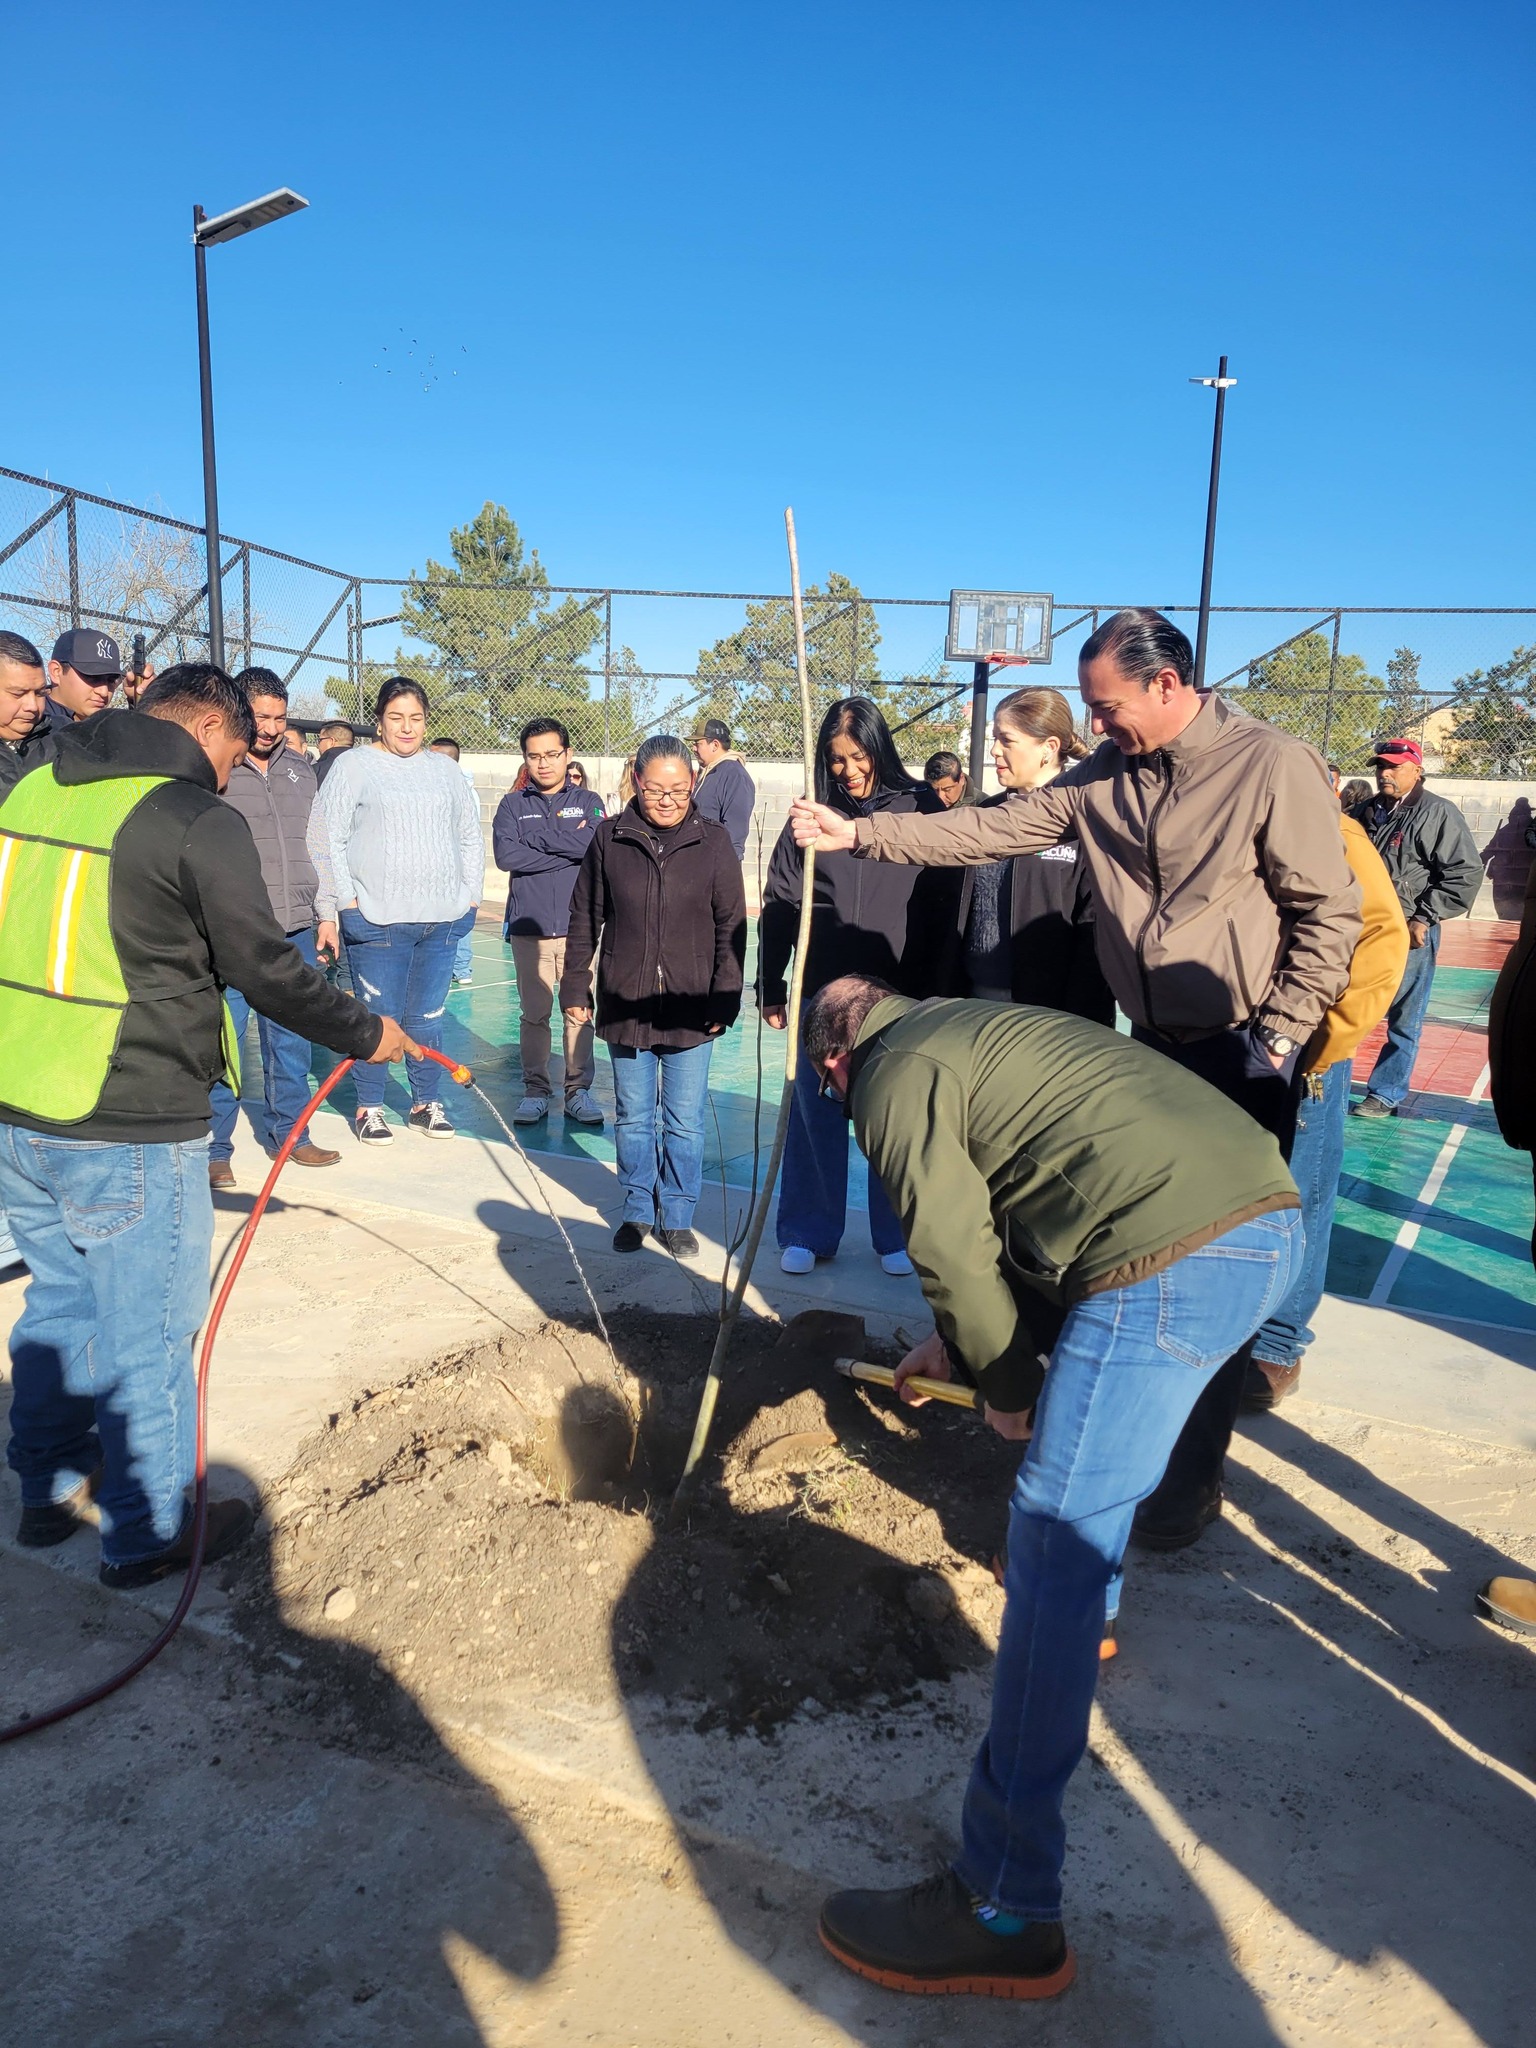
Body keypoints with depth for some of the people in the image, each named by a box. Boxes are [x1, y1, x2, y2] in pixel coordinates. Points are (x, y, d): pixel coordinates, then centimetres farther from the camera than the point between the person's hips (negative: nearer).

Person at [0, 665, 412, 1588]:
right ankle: (148, 1536, 23)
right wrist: (367, 1034, 3)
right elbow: (269, 972, -12)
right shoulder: (199, 822, -14)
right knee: (148, 1336, 7)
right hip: (131, 1137, -7)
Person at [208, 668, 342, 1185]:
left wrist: (326, 914, 17)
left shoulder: (301, 770, 14)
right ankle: (214, 1148, 10)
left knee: (292, 1039, 11)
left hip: (295, 930, 5)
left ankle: (286, 1133, 24)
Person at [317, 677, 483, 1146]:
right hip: (376, 918, -3)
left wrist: (471, 894, 12)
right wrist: (342, 902, -8)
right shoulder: (353, 765, 1)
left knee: (427, 1017, 8)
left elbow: (471, 834, 21)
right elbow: (328, 838, -2)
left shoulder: (444, 769, 14)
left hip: (443, 918, 3)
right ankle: (369, 1108, 14)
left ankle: (426, 1103, 21)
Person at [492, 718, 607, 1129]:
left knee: (580, 1011, 1)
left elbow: (598, 846, -11)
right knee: (533, 1014, 5)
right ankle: (536, 1090, 15)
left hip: (578, 926, 0)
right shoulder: (513, 805, 8)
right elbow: (505, 855, -9)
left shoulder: (587, 802, 8)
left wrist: (537, 837, -8)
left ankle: (579, 1090, 12)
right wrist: (567, 848, -9)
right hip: (529, 926, 0)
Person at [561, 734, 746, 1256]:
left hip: (691, 1011, -1)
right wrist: (575, 989, 6)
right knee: (633, 1118, 13)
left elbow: (731, 929, 0)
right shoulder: (609, 838, -1)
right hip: (625, 1006, 1)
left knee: (685, 1123, 7)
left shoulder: (713, 841, -3)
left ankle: (677, 1216, 23)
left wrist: (725, 999, -4)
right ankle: (637, 1210, 29)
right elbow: (584, 921, 6)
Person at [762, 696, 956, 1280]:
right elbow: (778, 908, 7)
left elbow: (945, 907, 2)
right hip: (822, 994, 1)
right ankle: (808, 1233, 20)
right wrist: (770, 987, 5)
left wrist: (939, 989, -2)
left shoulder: (922, 809, 1)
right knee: (815, 1118, 7)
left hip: (902, 996, -1)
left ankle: (896, 1236, 22)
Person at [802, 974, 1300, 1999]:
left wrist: (1010, 1388, 12)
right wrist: (961, 1344, 43)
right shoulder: (973, 1029, 29)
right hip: (1272, 1212, 10)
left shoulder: (896, 1076, 2)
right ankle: (1087, 1604, 57)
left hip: (1174, 1258, -10)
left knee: (1053, 1539, -6)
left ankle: (1005, 1915, 0)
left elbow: (953, 1252, -3)